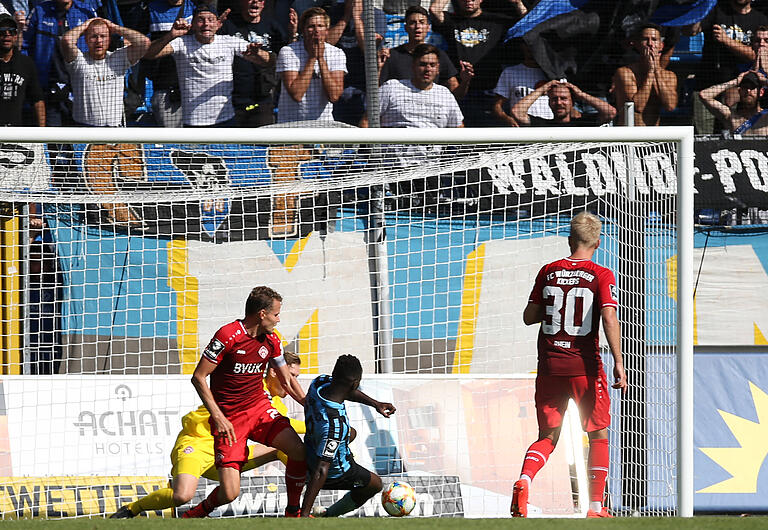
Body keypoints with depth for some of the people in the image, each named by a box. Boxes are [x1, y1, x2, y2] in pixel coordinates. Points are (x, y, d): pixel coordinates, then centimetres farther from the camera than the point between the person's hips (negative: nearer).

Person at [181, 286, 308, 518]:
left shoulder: (271, 340, 5)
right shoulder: (227, 336, -16)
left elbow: (287, 381, 18)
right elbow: (198, 377, -12)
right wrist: (217, 416, -19)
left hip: (259, 408, 6)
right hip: (229, 418, -6)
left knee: (300, 451, -19)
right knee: (229, 494, -15)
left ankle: (293, 512, 3)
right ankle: (198, 513, 19)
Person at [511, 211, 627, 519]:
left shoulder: (548, 272, 5)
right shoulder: (601, 276, -4)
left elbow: (529, 316, 9)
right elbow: (609, 319, -15)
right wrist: (618, 363, -16)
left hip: (549, 366, 3)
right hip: (585, 367, -3)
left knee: (548, 436, 11)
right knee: (599, 435, 13)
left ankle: (524, 479, -18)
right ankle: (596, 507, 10)